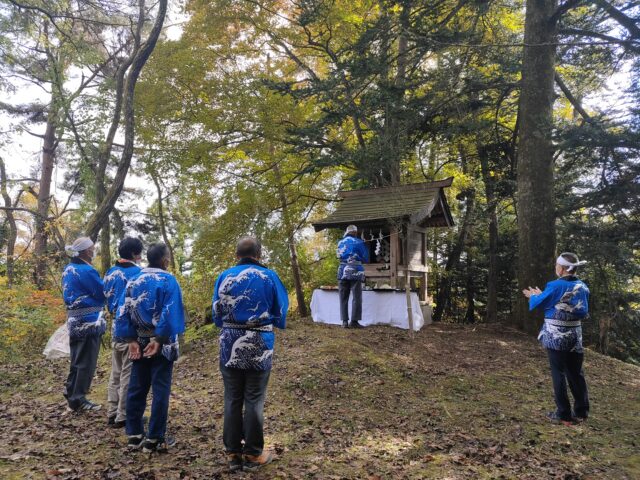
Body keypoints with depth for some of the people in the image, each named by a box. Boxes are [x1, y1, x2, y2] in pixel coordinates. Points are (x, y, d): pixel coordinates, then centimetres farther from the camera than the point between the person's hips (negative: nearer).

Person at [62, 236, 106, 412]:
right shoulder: (86, 271, -18)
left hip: (74, 320, 9)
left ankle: (71, 393, 27)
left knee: (77, 360, 18)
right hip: (88, 321, -9)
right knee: (86, 362, 1)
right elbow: (103, 293, -15)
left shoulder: (68, 269, 11)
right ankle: (78, 400, 8)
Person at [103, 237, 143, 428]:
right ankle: (123, 416, 9)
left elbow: (107, 298, 15)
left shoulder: (110, 273, 8)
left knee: (116, 372, 17)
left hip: (116, 326, 8)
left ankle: (113, 413, 24)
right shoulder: (137, 273, -15)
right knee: (128, 375, 1)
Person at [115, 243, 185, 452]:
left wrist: (131, 339, -1)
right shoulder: (168, 280, -11)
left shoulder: (133, 280, 5)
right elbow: (170, 313, -20)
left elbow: (123, 311, 1)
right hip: (161, 344, -5)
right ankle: (155, 439, 9)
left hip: (139, 343, 5)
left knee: (137, 388, 14)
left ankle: (134, 435, 22)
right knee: (160, 390, 3)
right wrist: (159, 339, -16)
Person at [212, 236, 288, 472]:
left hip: (230, 345, 2)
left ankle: (233, 453, 23)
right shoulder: (269, 277, -5)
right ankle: (252, 454, 19)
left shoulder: (224, 277, 1)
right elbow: (281, 314, 3)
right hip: (259, 345, -2)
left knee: (232, 400, 13)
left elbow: (217, 315, 9)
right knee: (254, 401, 9)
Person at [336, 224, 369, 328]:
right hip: (355, 272, -4)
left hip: (342, 271, 4)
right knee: (356, 298, 2)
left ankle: (344, 321, 7)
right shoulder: (359, 242, -2)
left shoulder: (340, 243, 12)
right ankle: (354, 321, -1)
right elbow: (366, 259, 2)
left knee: (343, 298, 9)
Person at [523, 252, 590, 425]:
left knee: (558, 374, 2)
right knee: (576, 373, 15)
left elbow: (539, 303, -4)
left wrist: (533, 296, 21)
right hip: (575, 336, 6)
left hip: (556, 336, -5)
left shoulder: (555, 286, -15)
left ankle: (563, 414, 7)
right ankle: (581, 412, 23)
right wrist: (541, 295, 21)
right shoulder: (582, 287, 3)